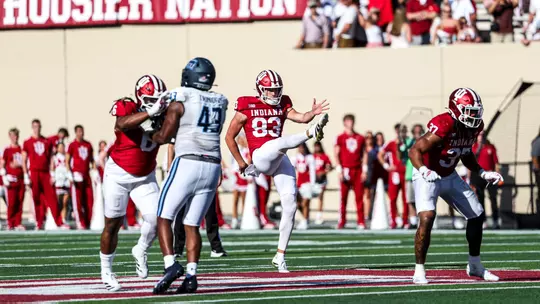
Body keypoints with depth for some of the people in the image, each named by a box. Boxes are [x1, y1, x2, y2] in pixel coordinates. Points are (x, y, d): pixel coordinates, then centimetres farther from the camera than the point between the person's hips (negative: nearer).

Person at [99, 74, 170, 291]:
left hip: (145, 177, 4)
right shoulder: (127, 108, -23)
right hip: (118, 174, -4)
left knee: (155, 218, -13)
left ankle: (140, 251, 18)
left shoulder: (162, 117, -8)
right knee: (113, 224, 6)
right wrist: (150, 112, -55)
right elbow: (122, 124, -45)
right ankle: (106, 271, 24)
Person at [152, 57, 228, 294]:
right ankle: (191, 275, -2)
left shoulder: (180, 101, -4)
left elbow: (164, 137, -1)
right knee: (192, 225, 9)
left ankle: (171, 264, -14)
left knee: (164, 217, 3)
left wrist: (150, 134, 19)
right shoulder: (219, 104, 13)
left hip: (187, 163, -5)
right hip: (212, 167, 5)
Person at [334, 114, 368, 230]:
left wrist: (364, 170, 5)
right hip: (345, 170, -2)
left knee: (359, 197, -1)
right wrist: (339, 170, -8)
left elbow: (364, 154, 14)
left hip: (358, 171, 2)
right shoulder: (340, 138, 4)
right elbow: (336, 154, 1)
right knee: (343, 197, -2)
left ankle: (361, 222, 0)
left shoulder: (360, 138, 13)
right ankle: (341, 222, 2)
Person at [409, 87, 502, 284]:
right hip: (428, 177, -8)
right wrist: (423, 171, -48)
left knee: (477, 216, 11)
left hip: (450, 177, 8)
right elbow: (415, 150, -32)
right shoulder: (444, 126, -30)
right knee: (427, 218, -27)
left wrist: (483, 173, 6)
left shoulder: (474, 128, -5)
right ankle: (419, 271, -18)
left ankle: (475, 266, 29)